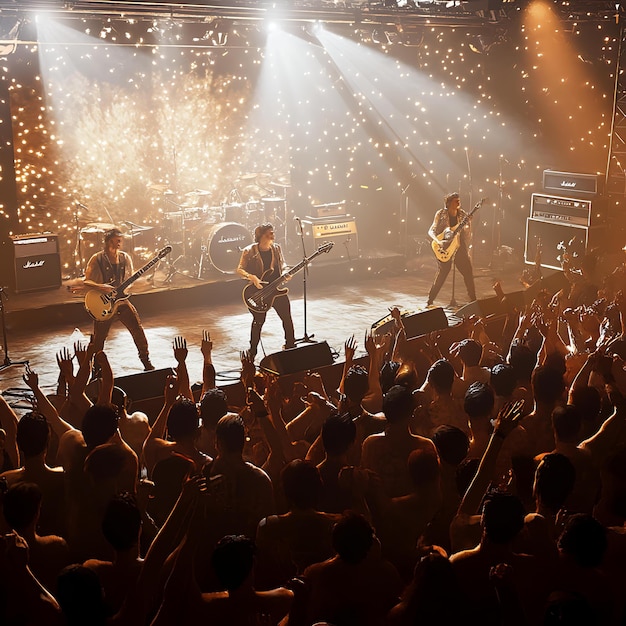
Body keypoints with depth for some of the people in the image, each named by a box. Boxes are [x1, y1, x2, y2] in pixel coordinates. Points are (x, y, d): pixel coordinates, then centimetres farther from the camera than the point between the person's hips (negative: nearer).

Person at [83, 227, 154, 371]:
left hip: (122, 299, 3)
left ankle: (146, 361, 12)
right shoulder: (97, 259, -7)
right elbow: (86, 281, -5)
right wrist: (100, 287, -22)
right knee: (99, 338, 2)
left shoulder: (125, 258, 5)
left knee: (138, 330, -2)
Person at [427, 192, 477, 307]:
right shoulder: (441, 214, -4)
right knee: (442, 274, -5)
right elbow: (431, 231, -4)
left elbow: (468, 235, 7)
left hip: (459, 248, 4)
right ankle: (430, 301, 7)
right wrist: (438, 241, -21)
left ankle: (473, 300, 15)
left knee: (468, 273, 2)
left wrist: (468, 227, -15)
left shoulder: (463, 215, 5)